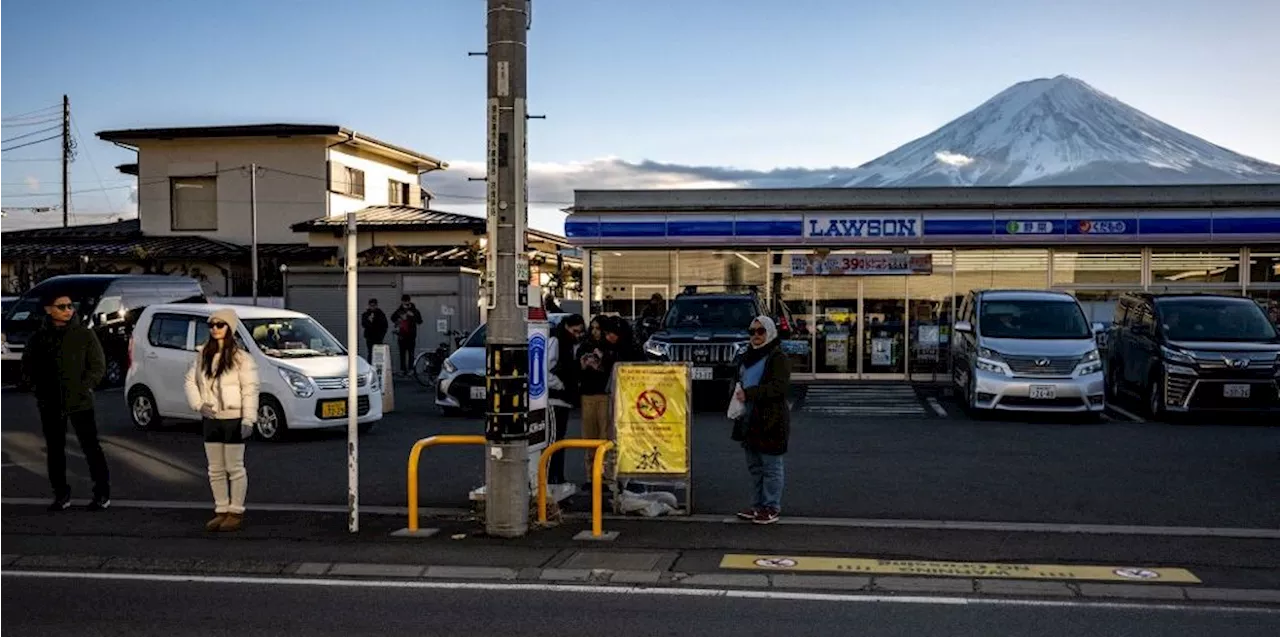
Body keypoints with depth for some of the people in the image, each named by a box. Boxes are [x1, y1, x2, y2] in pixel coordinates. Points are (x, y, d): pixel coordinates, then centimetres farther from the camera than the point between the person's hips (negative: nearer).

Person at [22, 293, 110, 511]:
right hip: (50, 405, 3)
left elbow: (98, 366, -1)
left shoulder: (85, 334, -2)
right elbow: (27, 366, 15)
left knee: (91, 448, -1)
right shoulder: (39, 337, 5)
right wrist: (36, 387, 1)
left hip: (80, 403, -3)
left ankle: (102, 494, 6)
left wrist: (85, 387, -12)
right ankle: (61, 495, 20)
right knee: (55, 450, 10)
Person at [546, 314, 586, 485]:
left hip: (563, 399, 9)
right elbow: (545, 371, -20)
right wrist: (560, 386, -15)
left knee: (559, 438, 12)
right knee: (553, 439, -10)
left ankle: (558, 478, 17)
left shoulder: (571, 345, 17)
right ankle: (550, 478, -9)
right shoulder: (554, 342, -12)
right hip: (553, 399, -9)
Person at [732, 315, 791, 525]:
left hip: (771, 421, -9)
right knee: (754, 466, 14)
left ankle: (772, 508, 6)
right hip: (749, 420, 9)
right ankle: (758, 504, 24)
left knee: (771, 467, -1)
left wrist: (749, 394, -24)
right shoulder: (748, 357, 17)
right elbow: (739, 380, 27)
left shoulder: (778, 358, -9)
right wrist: (736, 392, 3)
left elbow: (779, 387, -21)